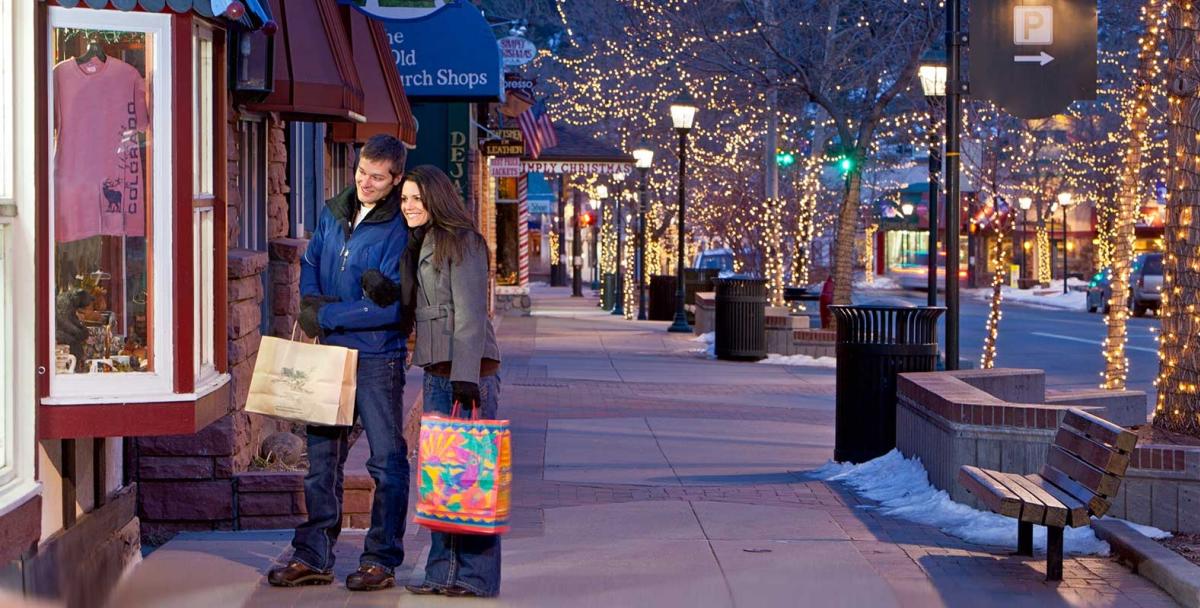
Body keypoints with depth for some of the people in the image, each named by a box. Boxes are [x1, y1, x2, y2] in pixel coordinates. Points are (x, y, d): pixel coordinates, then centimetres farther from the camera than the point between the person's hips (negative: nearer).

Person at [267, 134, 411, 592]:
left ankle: (381, 559, 11)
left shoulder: (398, 231, -14)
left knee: (387, 460, 3)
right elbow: (310, 262, 22)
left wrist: (328, 315, -16)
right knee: (321, 456, 11)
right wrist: (310, 300, 1)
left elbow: (392, 307, -19)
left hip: (377, 357, -7)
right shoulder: (333, 212, 8)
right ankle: (313, 557, 19)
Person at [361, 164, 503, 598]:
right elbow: (412, 300, 18)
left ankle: (476, 575, -1)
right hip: (437, 372, 9)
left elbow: (470, 315, -15)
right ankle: (443, 572, 17)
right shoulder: (420, 245, 17)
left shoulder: (462, 242, -10)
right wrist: (382, 288, -3)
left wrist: (466, 379, -21)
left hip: (468, 370, -9)